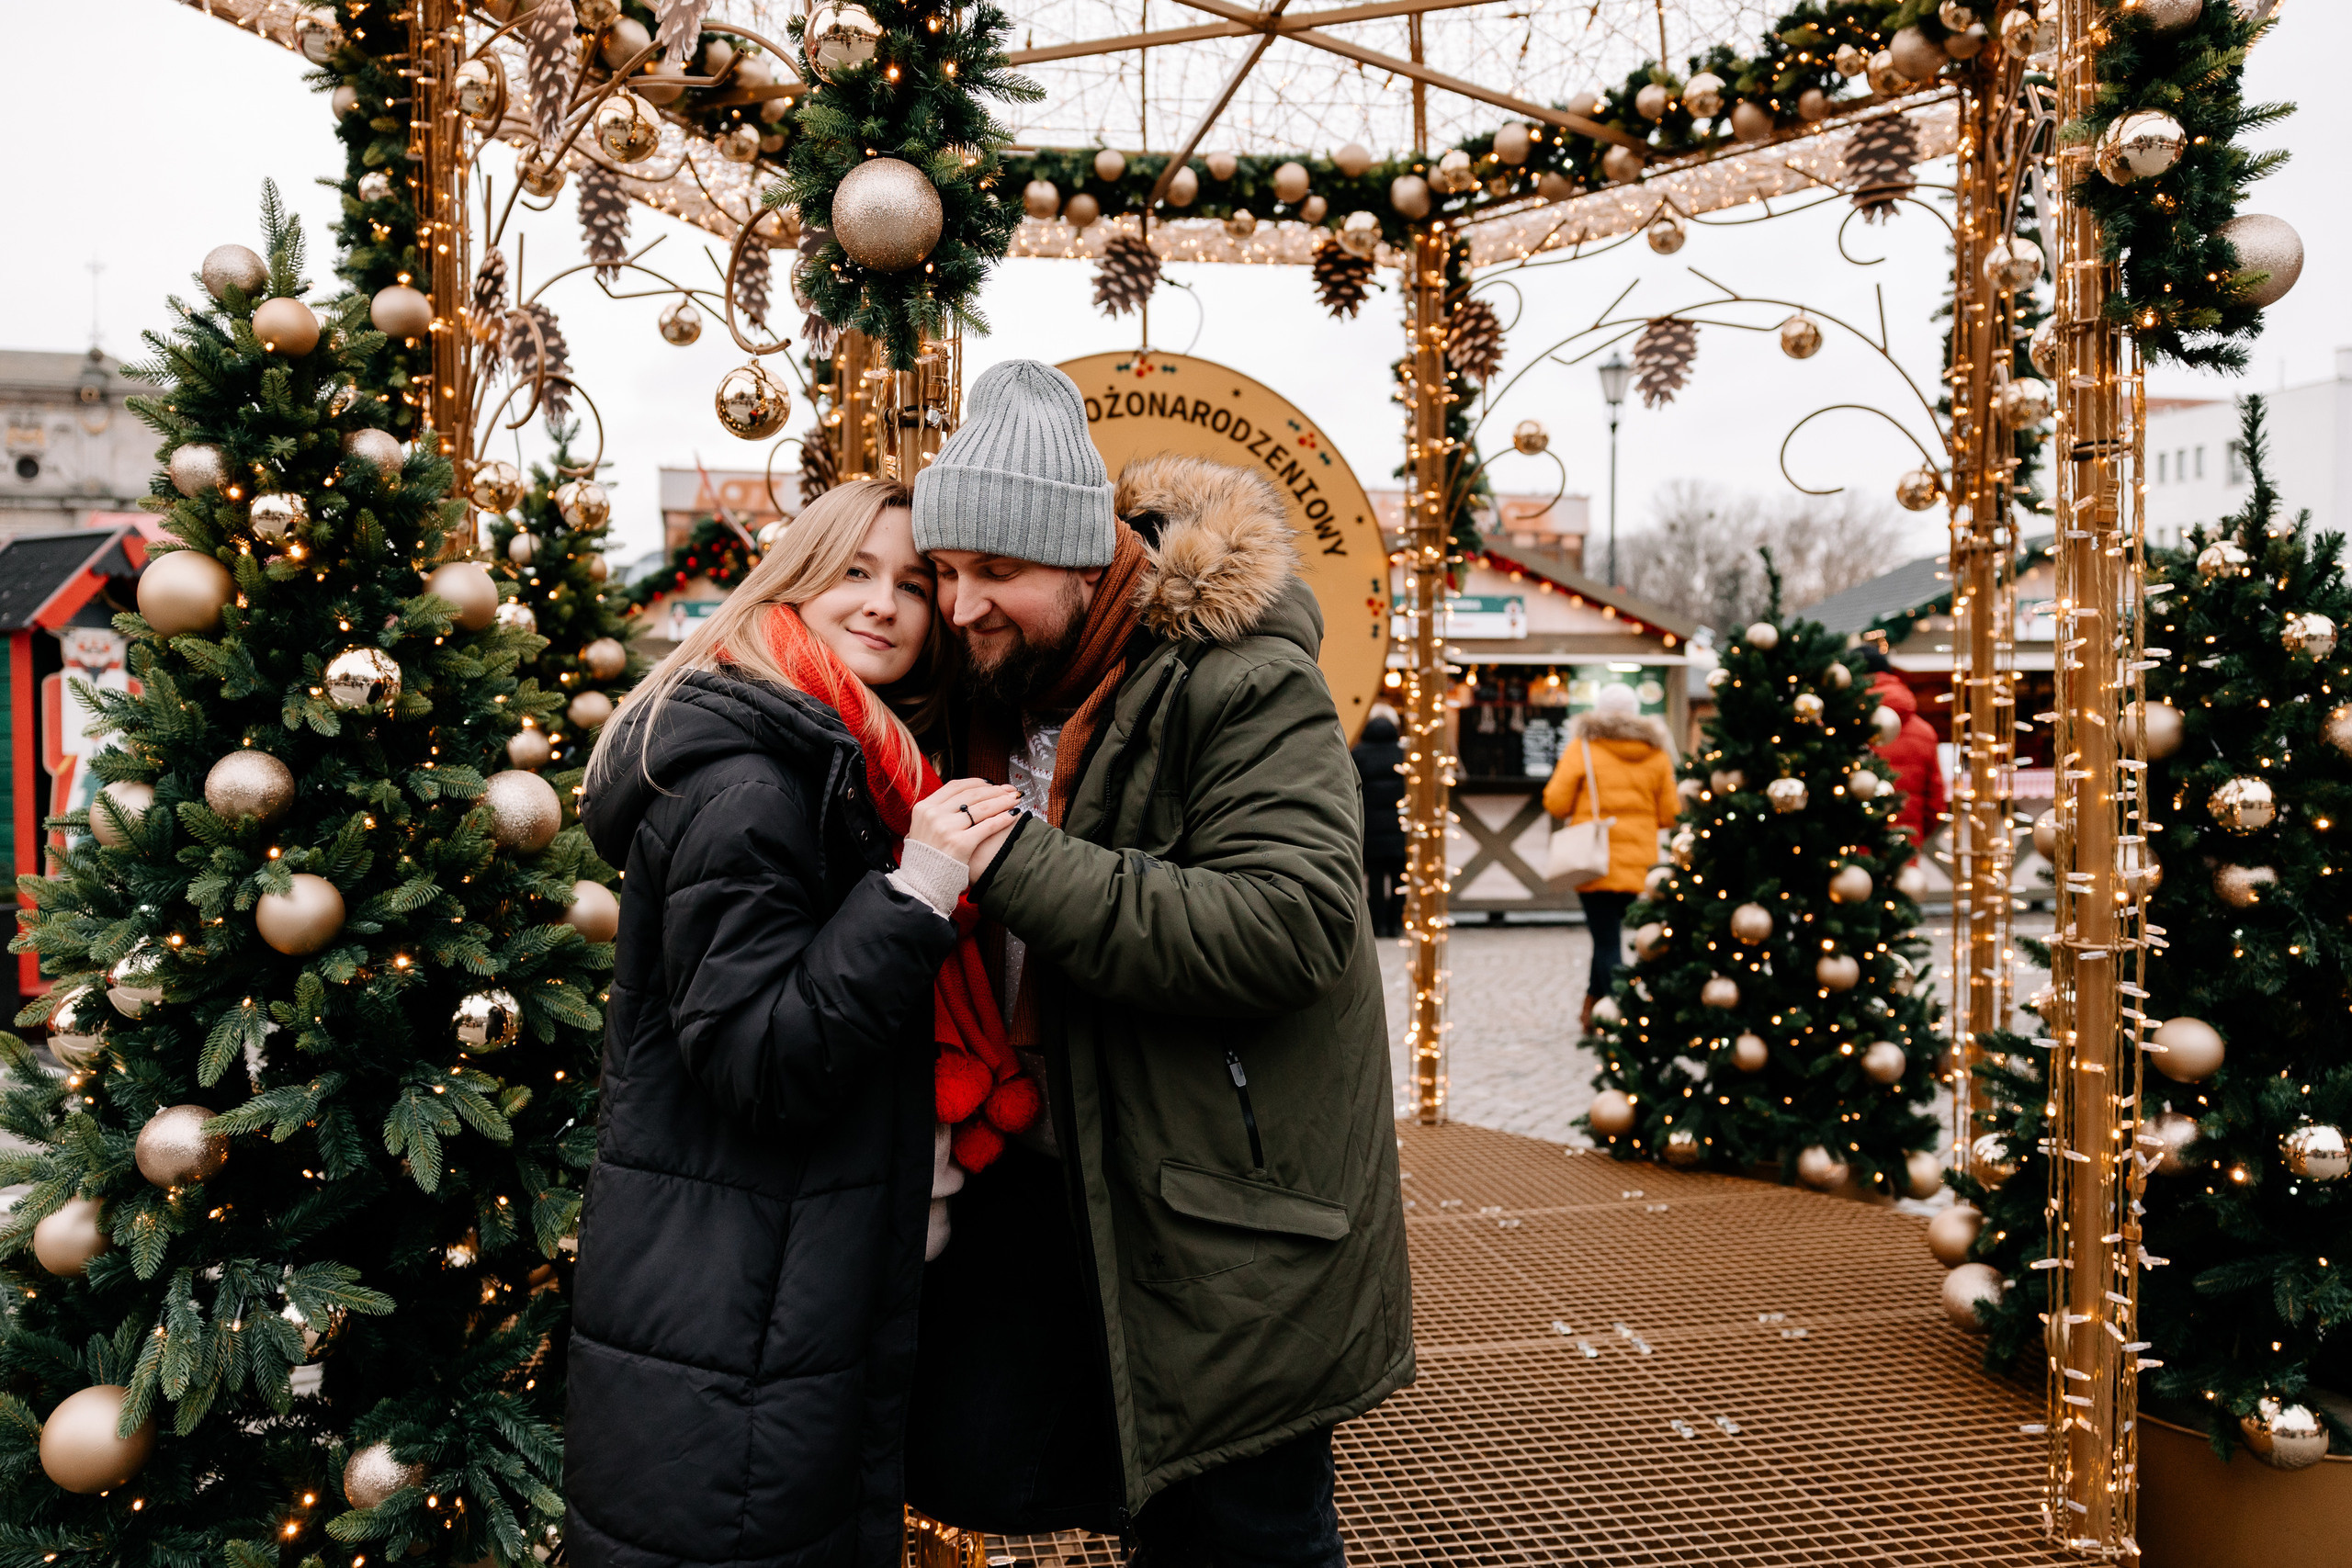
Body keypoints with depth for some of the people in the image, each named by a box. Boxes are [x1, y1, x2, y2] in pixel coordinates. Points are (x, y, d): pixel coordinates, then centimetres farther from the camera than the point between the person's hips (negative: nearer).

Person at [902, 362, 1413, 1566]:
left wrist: (1022, 868, -30)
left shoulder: (1242, 683, -17)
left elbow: (1290, 923, -29)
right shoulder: (994, 692, 6)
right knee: (967, 1462, 11)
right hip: (1049, 1166, 7)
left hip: (1228, 1198, -7)